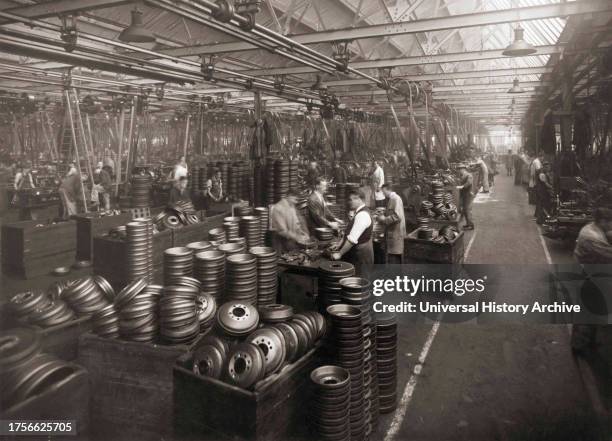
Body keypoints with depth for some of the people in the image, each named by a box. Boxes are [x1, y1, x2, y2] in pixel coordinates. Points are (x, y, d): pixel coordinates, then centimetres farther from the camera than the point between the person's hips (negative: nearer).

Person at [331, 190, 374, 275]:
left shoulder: (362, 215, -21)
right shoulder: (360, 212, 11)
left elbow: (352, 239, -25)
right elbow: (350, 234, 18)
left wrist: (339, 254, -19)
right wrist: (339, 246, 10)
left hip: (361, 256, -10)